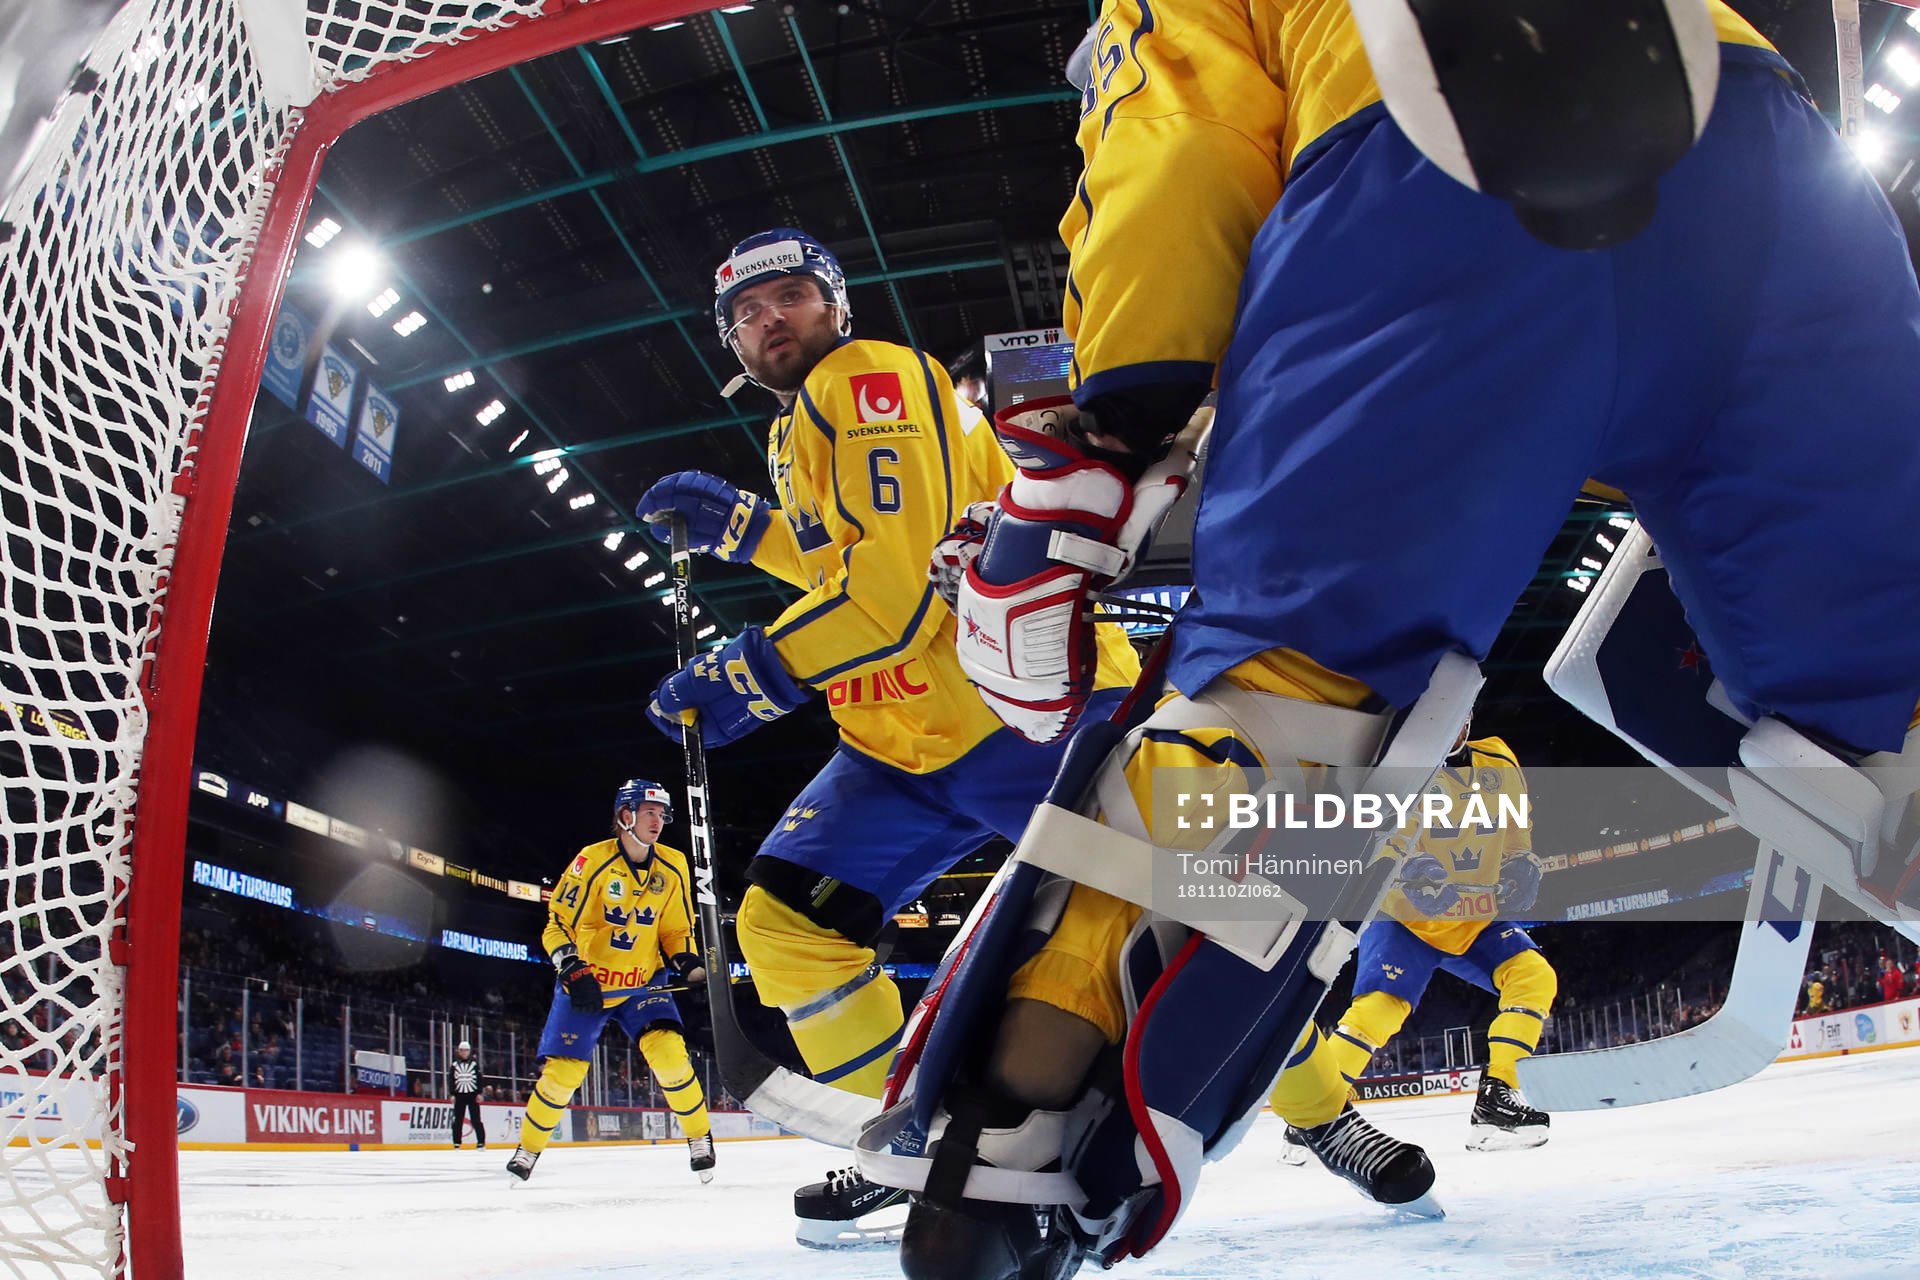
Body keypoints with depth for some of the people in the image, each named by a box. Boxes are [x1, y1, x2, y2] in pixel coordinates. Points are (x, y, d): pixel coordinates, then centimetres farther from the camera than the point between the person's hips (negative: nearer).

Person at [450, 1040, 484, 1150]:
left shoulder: (474, 1064, 4)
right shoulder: (454, 1065, 4)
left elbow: (479, 1078, 2)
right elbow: (450, 1080, 2)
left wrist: (479, 1093, -4)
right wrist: (452, 1094, -5)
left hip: (472, 1094, -1)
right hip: (459, 1095, 1)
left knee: (476, 1119, -2)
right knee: (458, 1120, 2)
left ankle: (481, 1143, -1)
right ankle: (457, 1144, 8)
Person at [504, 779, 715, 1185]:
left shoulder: (672, 866, -3)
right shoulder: (593, 861, -15)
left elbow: (676, 930, 6)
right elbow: (558, 923, -12)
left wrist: (688, 963, -12)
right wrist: (572, 970, -24)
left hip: (643, 981, 2)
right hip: (585, 982, -2)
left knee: (667, 1050, -19)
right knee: (563, 1070, -1)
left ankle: (700, 1137, -1)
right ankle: (528, 1147, 25)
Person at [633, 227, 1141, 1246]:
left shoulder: (871, 375, -10)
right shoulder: (797, 429, 20)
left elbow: (902, 570, -23)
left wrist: (754, 673, -20)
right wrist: (739, 525, 20)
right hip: (903, 742, 9)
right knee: (782, 920, 1)